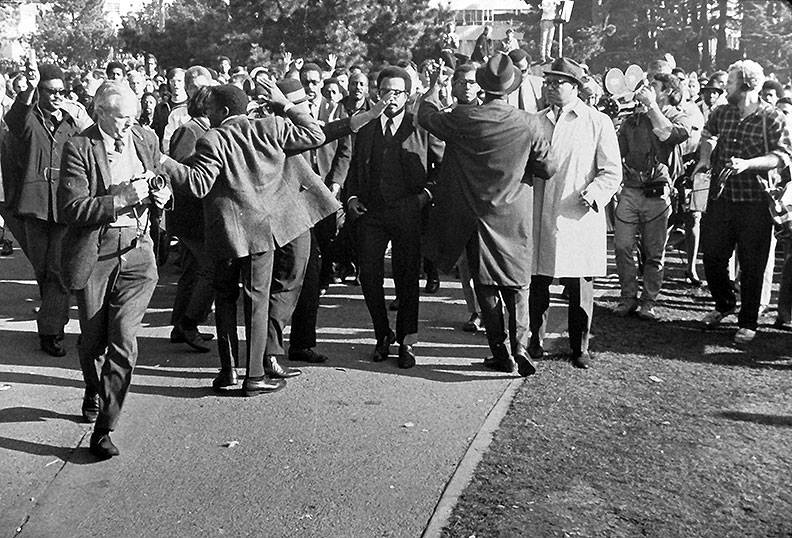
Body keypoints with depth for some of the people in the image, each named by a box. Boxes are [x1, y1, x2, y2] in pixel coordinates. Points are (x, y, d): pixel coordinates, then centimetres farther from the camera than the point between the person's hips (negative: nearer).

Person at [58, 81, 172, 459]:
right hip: (93, 254, -2)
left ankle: (103, 429, 3)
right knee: (93, 339, 13)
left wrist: (162, 197, -2)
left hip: (137, 252, 2)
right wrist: (126, 195, -22)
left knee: (123, 340, -7)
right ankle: (93, 393, 45)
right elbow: (71, 209, -16)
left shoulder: (146, 140, 7)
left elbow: (159, 187, 22)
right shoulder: (79, 149, -8)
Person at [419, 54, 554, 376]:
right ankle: (520, 346, 0)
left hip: (475, 214, 0)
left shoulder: (462, 118, -12)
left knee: (486, 287, 10)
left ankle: (501, 353, 13)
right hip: (514, 216, 0)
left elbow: (426, 116, 6)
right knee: (517, 285, 12)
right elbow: (546, 168, -1)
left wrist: (432, 92, 23)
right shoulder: (529, 124, -10)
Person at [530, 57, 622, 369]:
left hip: (578, 216, -3)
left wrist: (592, 194, -16)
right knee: (537, 283, 6)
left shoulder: (598, 122, 2)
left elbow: (612, 171, 0)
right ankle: (535, 341, 22)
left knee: (579, 287, 2)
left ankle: (579, 347, 17)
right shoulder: (536, 122, 13)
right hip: (539, 217, 3)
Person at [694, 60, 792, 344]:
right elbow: (708, 134, 29)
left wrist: (747, 164, -28)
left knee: (751, 265, 1)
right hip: (721, 197, 5)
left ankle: (748, 323, 14)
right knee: (712, 257, 9)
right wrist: (704, 158, 12)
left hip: (755, 203, -5)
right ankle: (724, 304, 34)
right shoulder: (721, 113, 8)